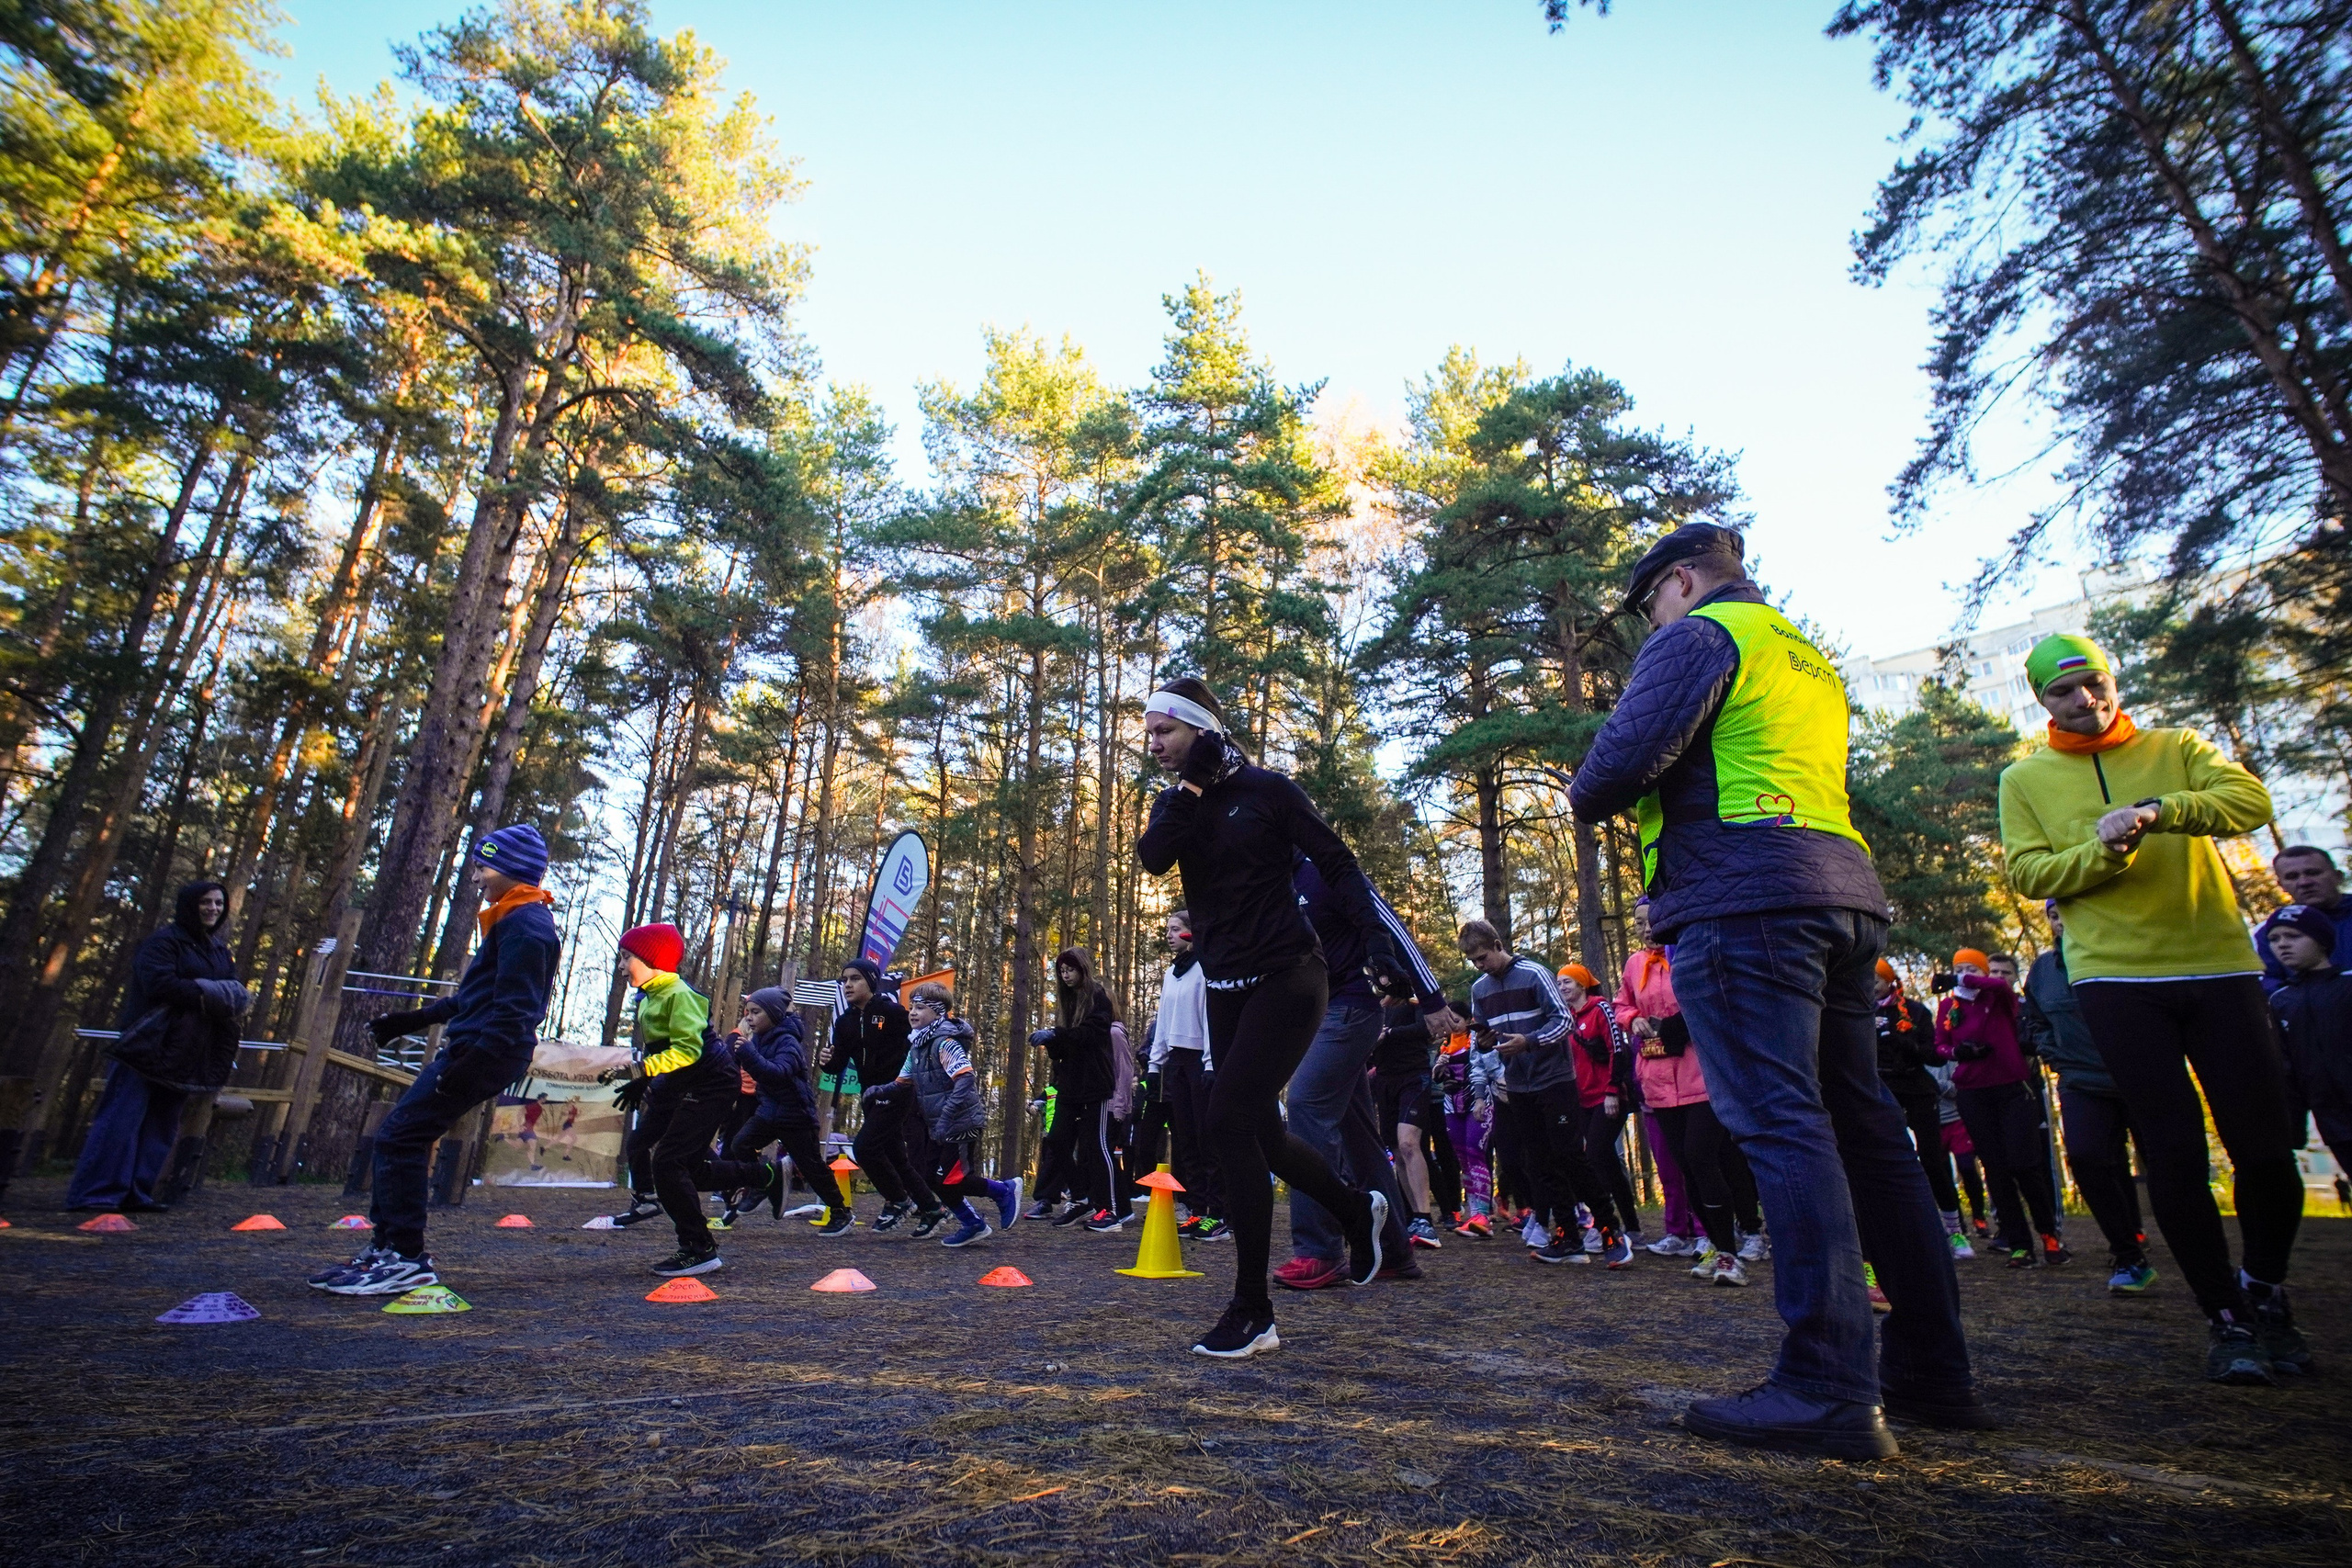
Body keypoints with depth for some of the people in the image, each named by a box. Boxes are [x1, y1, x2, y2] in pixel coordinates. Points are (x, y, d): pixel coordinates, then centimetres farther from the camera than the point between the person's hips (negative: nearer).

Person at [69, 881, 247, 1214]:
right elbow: (159, 983, -19)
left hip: (185, 1055, 7)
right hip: (151, 1045, -7)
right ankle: (96, 1193, -4)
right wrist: (205, 994, -17)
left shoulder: (219, 950, 18)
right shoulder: (164, 942, -6)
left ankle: (136, 1194, 10)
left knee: (161, 1124, 7)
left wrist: (233, 1000, -5)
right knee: (123, 1118, -8)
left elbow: (233, 990, 17)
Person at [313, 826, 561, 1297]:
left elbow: (515, 1009, -22)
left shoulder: (525, 924, -15)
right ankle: (387, 1246, 22)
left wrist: (471, 1062, -27)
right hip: (470, 1048, 10)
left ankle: (406, 1258, -2)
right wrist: (411, 1020, 30)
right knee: (397, 1136, 13)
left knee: (399, 1136, -9)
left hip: (486, 1054, -10)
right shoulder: (511, 919, 19)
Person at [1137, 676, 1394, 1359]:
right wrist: (1192, 783, -15)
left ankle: (1252, 1312, -3)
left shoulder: (1264, 788, -6)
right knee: (1259, 1132, 12)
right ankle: (1359, 1210, 40)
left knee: (1229, 1120, -15)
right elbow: (1152, 858, -12)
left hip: (1286, 977, -7)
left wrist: (1376, 936, -16)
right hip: (1226, 987, 7)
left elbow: (1336, 862, -5)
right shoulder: (1176, 802, 9)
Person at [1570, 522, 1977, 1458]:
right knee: (1863, 1125, 10)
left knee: (1781, 1127, -12)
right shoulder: (1808, 659, 28)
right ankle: (1932, 1371, 17)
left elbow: (1630, 754, -14)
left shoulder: (1699, 635, 0)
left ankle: (1830, 1388, -12)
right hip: (1842, 893, 9)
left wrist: (1583, 799, 6)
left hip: (1742, 899, -9)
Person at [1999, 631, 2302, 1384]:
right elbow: (2026, 872, 1)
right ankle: (2226, 1316, 13)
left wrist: (2160, 810, -22)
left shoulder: (2176, 749, 12)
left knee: (2265, 1144, 1)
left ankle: (2267, 1292, 27)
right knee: (2174, 1147, -3)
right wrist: (2102, 850, -16)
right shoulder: (2026, 779, 9)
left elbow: (2250, 799, -5)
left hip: (2220, 962, 2)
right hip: (2115, 976, -1)